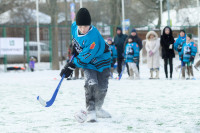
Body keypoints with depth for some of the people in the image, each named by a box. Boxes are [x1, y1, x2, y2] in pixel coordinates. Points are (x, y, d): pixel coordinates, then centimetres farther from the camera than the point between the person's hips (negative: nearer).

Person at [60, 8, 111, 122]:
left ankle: (98, 109, 29)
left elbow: (86, 56, -31)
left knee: (102, 87, 3)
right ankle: (91, 111, -20)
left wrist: (72, 66, -28)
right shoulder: (74, 27, -14)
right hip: (88, 63, 3)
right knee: (91, 84, -20)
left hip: (101, 60, -3)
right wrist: (74, 47, 8)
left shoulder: (93, 36, -33)